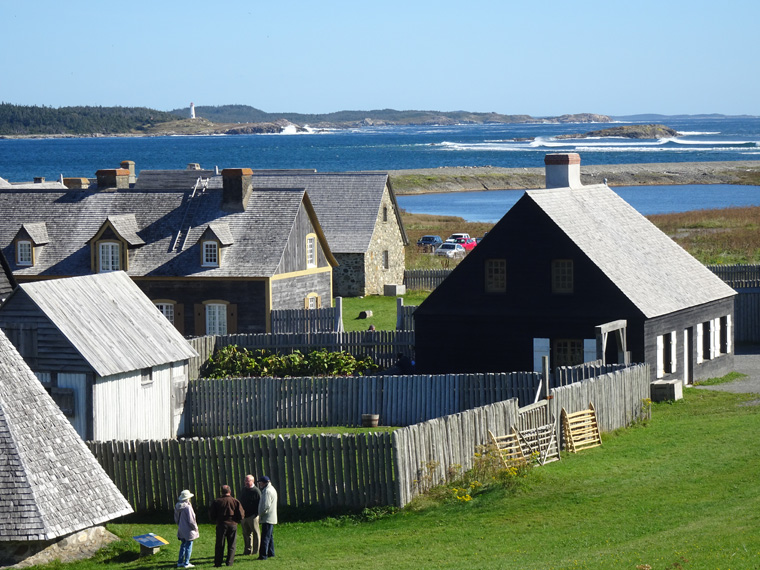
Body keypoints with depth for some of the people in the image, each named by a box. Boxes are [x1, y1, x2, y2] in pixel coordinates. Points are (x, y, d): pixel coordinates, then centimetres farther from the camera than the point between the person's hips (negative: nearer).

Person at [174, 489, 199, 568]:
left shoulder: (177, 507, 3)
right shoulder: (187, 507, -22)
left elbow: (176, 519, 14)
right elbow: (191, 520, -19)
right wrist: (195, 527, -5)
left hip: (181, 530, 8)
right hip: (188, 530, -8)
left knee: (183, 545, 19)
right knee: (188, 546, 2)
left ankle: (180, 562, 23)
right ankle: (186, 563, 5)